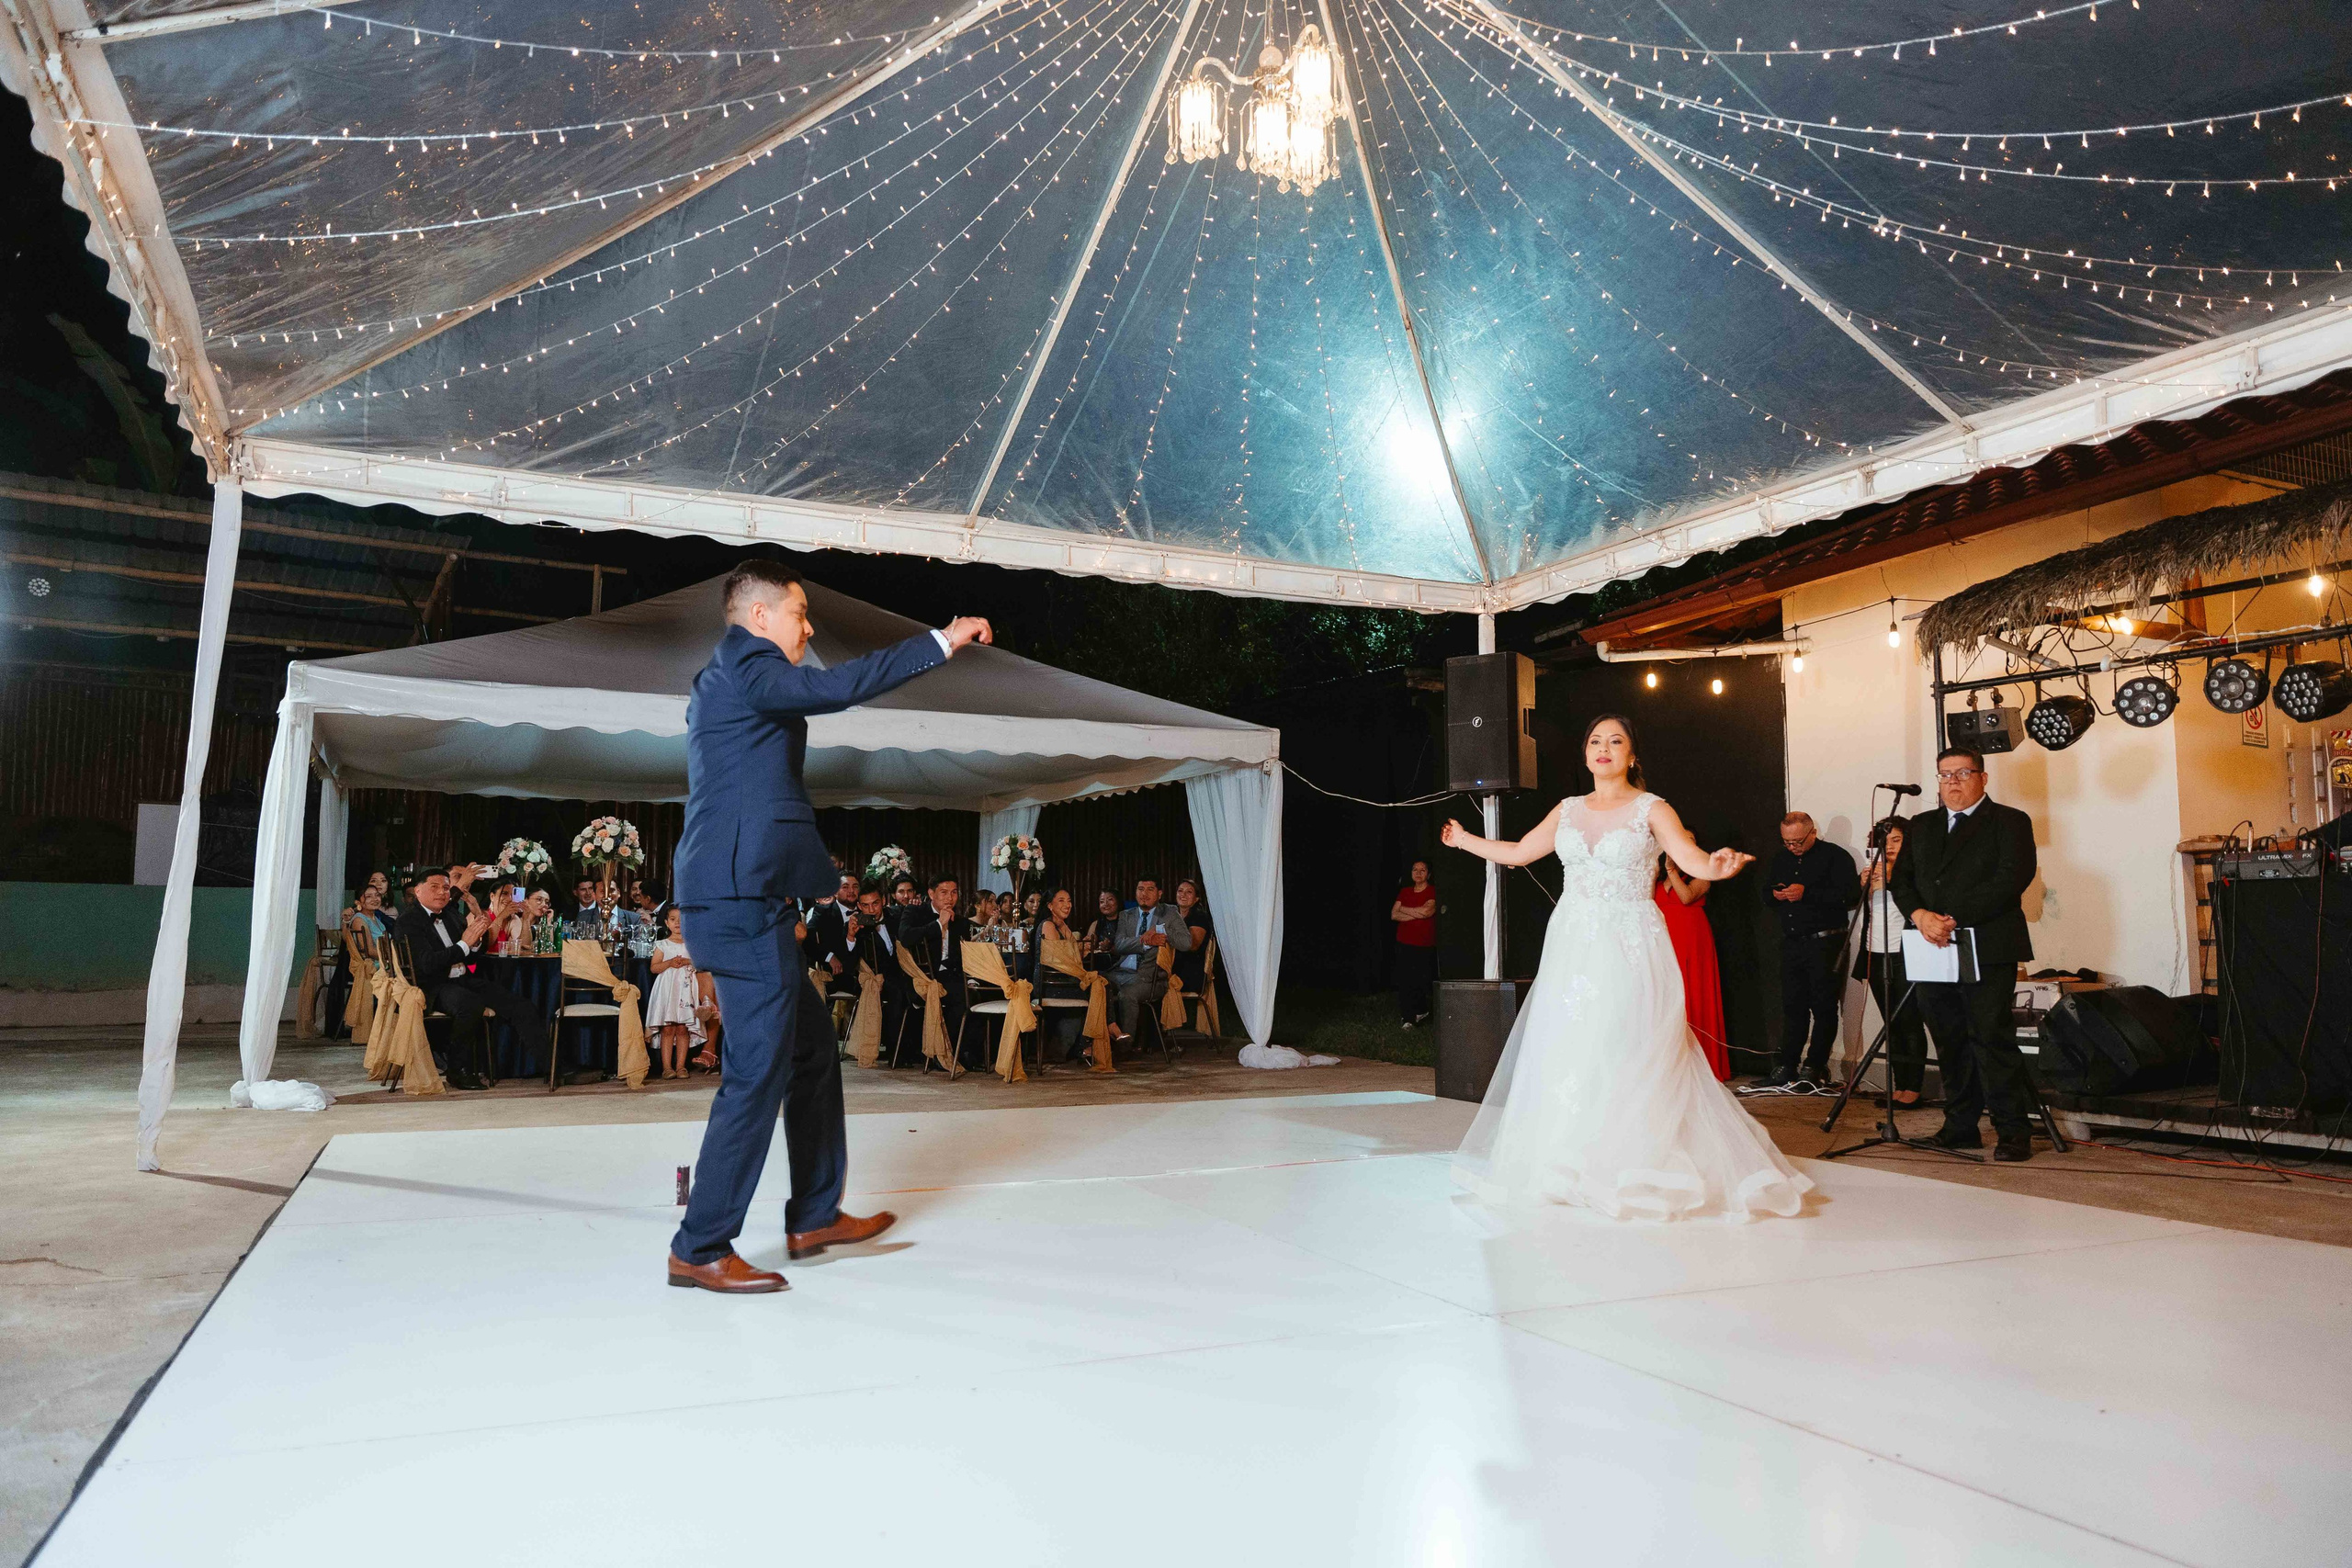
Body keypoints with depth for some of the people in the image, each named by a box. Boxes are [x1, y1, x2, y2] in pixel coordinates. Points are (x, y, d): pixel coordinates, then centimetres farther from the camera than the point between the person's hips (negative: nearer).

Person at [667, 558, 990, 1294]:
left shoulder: (725, 679, 22)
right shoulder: (746, 668, -9)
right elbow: (839, 686, -21)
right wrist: (941, 641, -15)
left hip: (742, 900, 11)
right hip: (743, 900, -11)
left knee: (812, 1050, 16)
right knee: (759, 1072, -6)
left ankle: (814, 1217, 26)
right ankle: (700, 1249, 3)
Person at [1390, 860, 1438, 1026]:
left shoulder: (1434, 891, -1)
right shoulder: (1404, 892, 13)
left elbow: (1427, 910, -17)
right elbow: (1394, 915, 3)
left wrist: (1403, 909, -3)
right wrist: (1417, 914, -9)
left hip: (1426, 946, -3)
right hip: (1404, 944, 3)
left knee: (1424, 981, -2)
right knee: (1405, 982, -2)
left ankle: (1421, 1012, 15)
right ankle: (1407, 1018, 5)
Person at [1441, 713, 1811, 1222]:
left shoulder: (1651, 809, -1)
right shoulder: (1568, 810, 12)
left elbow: (1691, 859, -16)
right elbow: (1518, 852, 20)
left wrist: (1716, 865, -37)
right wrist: (1464, 839, 24)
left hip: (1630, 949, -4)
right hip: (1571, 948, 4)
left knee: (1626, 1054, -8)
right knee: (1565, 1053, 3)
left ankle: (1633, 1172, 1)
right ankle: (1569, 1169, 13)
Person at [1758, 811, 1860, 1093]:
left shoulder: (1835, 857, -6)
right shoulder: (1780, 858, 14)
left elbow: (1851, 895, -17)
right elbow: (1766, 892, 22)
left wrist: (1807, 893, -21)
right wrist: (1776, 895, -2)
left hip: (1825, 943, -6)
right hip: (1792, 943, 6)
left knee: (1823, 1007, -2)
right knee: (1792, 1006, 8)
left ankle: (1815, 1068, 4)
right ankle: (1788, 1067, 12)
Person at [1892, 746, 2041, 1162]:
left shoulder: (2010, 822, 3)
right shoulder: (1920, 826, 19)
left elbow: (2013, 878, -10)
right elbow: (1900, 878, 12)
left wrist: (1954, 920, -16)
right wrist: (1920, 915, -9)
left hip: (1987, 951, -5)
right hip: (1933, 950, 5)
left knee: (1992, 1039, -8)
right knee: (1949, 1042, 8)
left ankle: (2014, 1131, -1)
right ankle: (1960, 1127, 15)